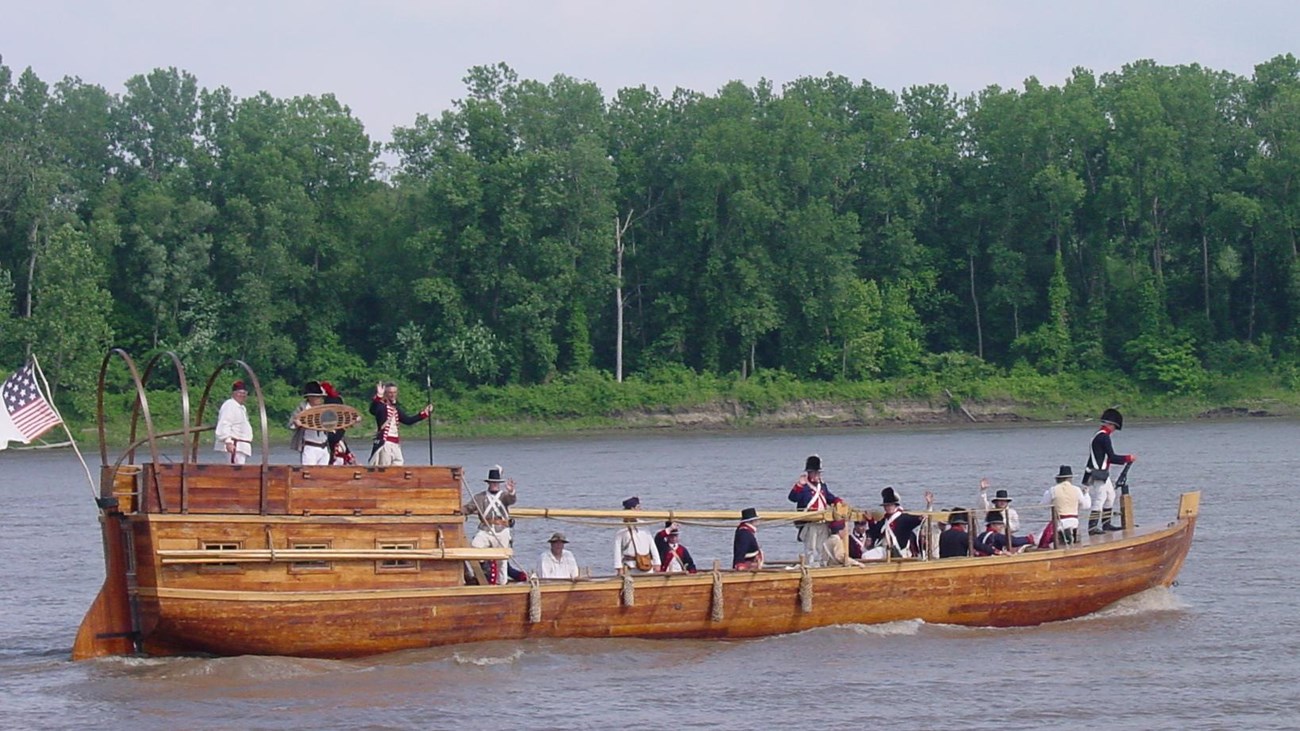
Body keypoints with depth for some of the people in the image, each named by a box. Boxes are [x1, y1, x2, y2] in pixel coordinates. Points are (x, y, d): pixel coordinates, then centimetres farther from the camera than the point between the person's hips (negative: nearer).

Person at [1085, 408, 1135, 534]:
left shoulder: (1098, 436, 16)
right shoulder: (1104, 437, -16)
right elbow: (1112, 457, -18)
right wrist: (1129, 458, -7)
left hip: (1103, 474, 11)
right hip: (1099, 475, -11)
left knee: (1110, 496, 20)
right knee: (1099, 500, -12)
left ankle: (1107, 524, 26)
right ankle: (1092, 528, -15)